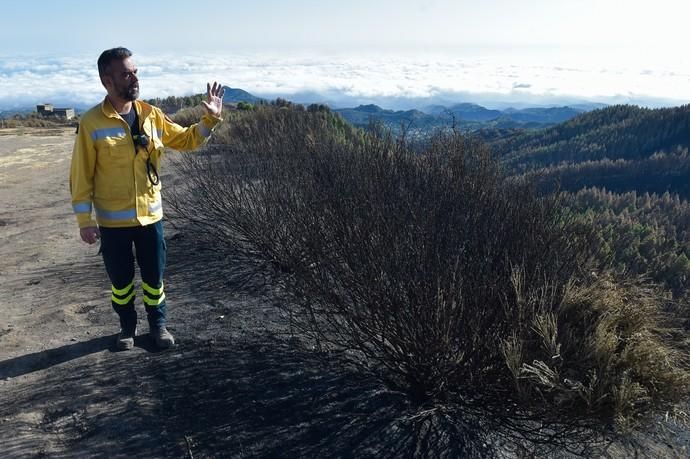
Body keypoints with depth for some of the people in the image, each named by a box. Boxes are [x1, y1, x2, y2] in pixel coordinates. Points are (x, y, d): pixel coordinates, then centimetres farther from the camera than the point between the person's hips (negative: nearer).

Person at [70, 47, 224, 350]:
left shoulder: (151, 115, 0)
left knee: (154, 277, 13)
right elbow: (81, 176, -8)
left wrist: (210, 118, -6)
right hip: (113, 221, -2)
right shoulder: (92, 123, -12)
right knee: (121, 280, 13)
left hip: (150, 216, 3)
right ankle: (127, 327, 34)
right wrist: (85, 220, -9)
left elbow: (186, 140, 10)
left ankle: (158, 325, 32)